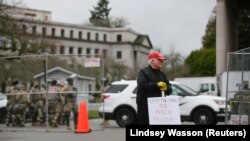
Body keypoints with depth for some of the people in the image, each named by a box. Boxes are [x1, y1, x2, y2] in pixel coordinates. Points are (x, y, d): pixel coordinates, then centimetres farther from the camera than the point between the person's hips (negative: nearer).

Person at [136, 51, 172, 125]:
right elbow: (142, 85, -17)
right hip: (145, 106, -6)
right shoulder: (143, 72, 0)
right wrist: (157, 85, -18)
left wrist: (166, 88, -7)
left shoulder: (162, 74, 21)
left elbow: (169, 90, 17)